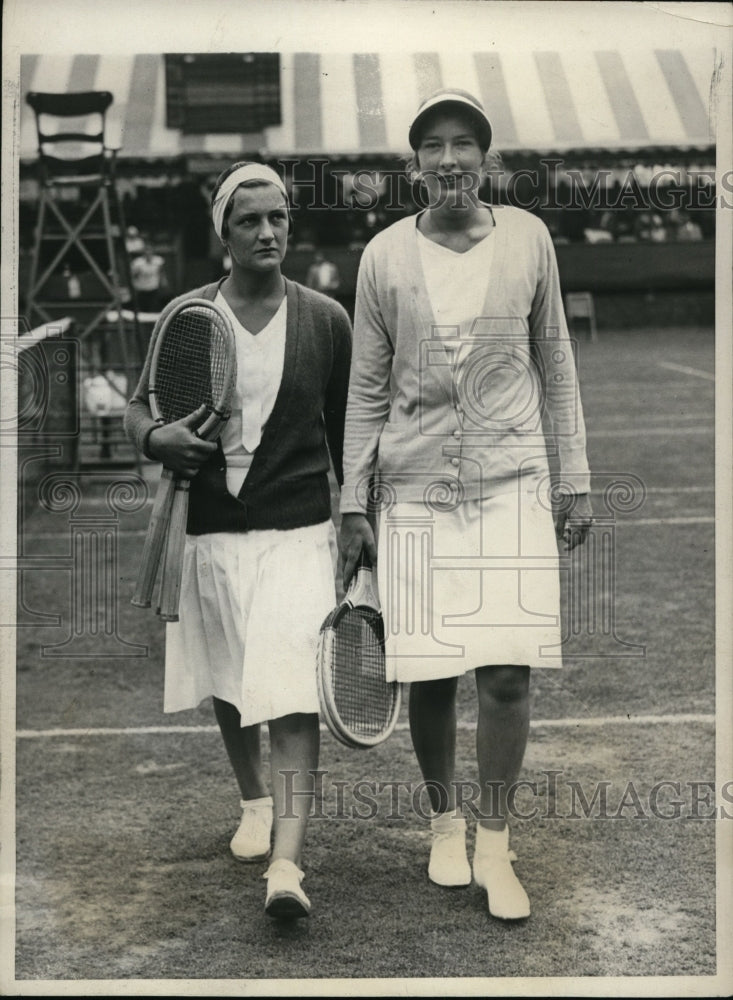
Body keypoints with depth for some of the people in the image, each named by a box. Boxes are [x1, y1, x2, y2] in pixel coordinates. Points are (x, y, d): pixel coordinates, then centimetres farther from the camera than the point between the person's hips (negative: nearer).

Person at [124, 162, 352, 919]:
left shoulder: (326, 321, 0)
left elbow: (345, 434, 7)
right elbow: (137, 407, 9)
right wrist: (155, 438, -15)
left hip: (298, 532, -2)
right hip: (209, 531, 3)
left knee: (290, 695, -13)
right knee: (227, 686, 16)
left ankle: (286, 862, -14)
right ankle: (254, 802, 40)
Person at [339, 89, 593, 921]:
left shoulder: (528, 238, 3)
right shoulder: (384, 256, 2)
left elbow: (555, 364, 9)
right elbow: (367, 389, 6)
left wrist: (574, 479, 7)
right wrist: (353, 503, 4)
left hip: (512, 480, 0)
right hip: (416, 486, 0)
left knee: (507, 670, -6)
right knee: (430, 673, 3)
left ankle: (494, 845, 10)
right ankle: (445, 823, 24)